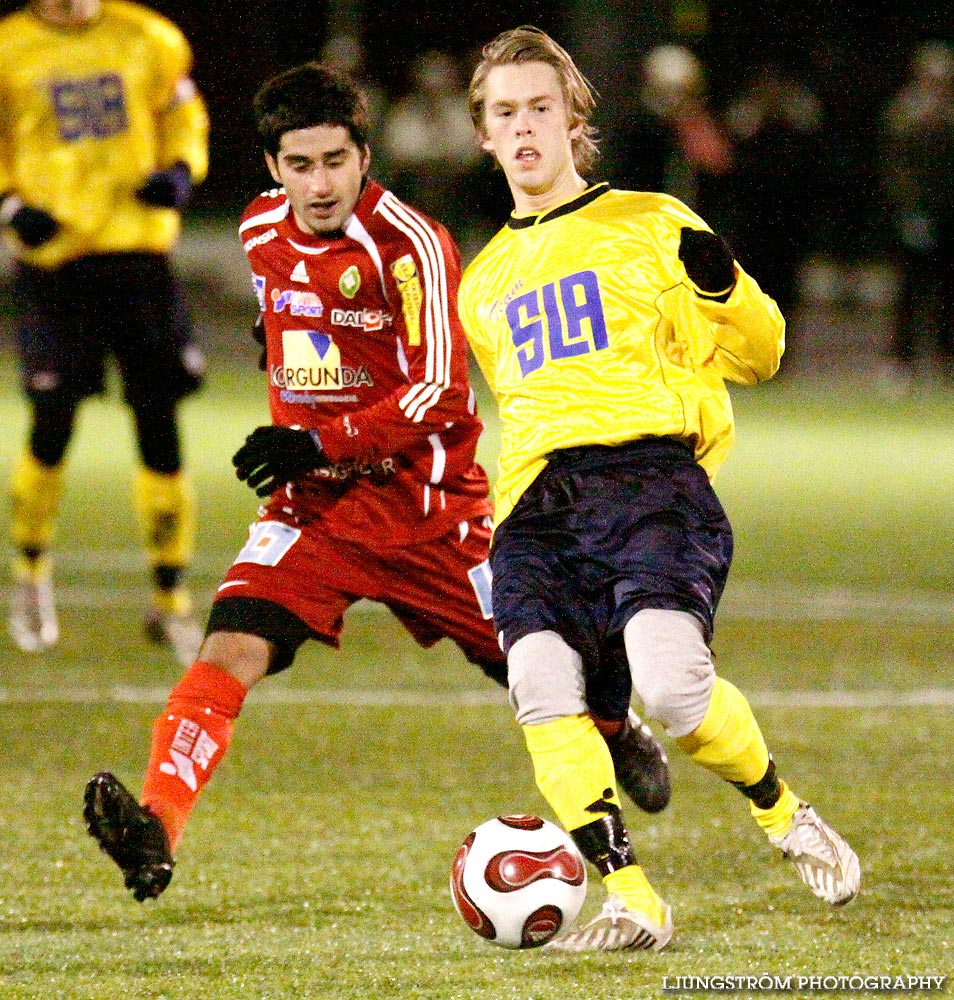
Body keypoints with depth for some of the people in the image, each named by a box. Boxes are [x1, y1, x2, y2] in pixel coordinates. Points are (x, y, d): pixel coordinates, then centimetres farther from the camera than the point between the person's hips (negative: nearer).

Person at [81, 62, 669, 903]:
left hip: (426, 509, -3)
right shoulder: (260, 233, 2)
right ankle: (155, 827, -35)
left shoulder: (410, 244, -18)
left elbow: (441, 396, -21)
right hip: (310, 506, 4)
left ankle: (614, 729, 47)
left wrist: (318, 443, -28)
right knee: (230, 650, -22)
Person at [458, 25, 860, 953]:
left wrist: (720, 285, -9)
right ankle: (631, 899, -15)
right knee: (539, 692, -21)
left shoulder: (648, 223, 12)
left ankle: (781, 811, 3)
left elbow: (757, 354, 10)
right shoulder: (482, 284, 26)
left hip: (648, 467, -4)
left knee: (671, 686, -26)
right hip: (533, 496, 4)